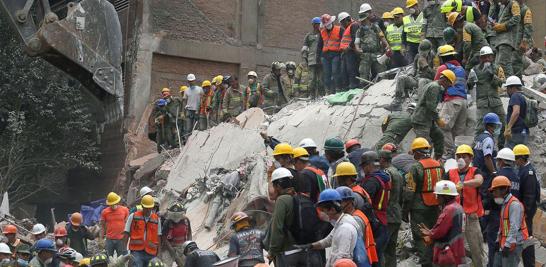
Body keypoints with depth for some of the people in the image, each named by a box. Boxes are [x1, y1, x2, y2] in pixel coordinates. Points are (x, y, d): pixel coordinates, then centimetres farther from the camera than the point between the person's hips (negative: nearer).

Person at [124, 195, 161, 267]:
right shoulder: (133, 217, 4)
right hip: (136, 251, -3)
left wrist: (159, 253, 9)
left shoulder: (156, 219, 11)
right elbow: (127, 234, 6)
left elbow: (158, 237, 13)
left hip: (150, 253, 3)